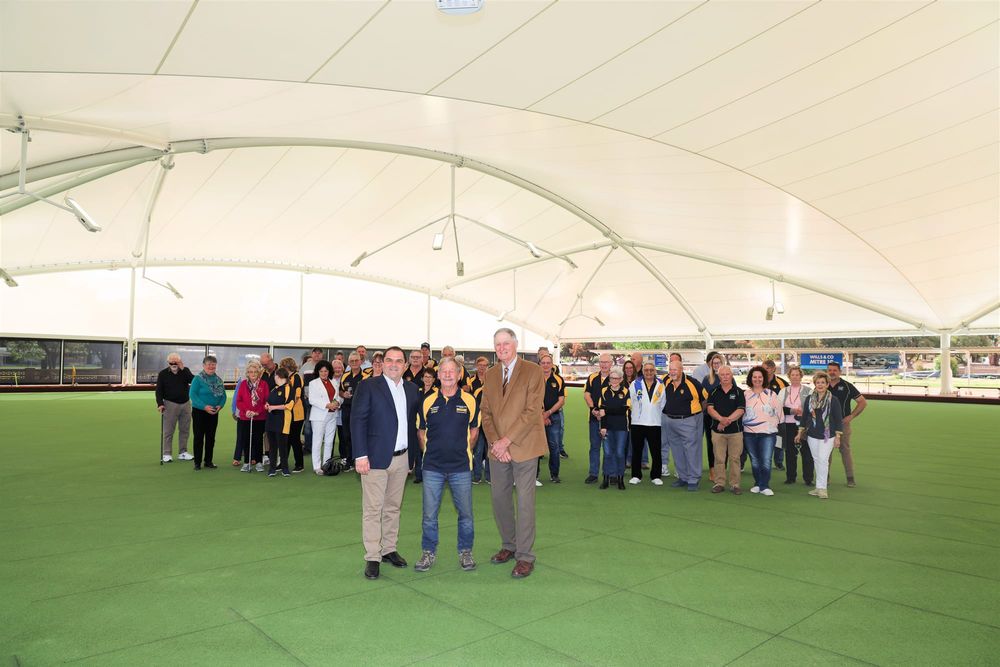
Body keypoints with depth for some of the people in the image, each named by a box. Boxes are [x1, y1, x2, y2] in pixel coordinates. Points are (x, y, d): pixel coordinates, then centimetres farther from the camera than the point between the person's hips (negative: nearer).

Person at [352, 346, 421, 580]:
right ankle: (372, 558, 7)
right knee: (373, 509, 0)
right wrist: (361, 455, -14)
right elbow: (357, 420, -8)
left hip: (401, 458, 5)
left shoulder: (412, 389, 10)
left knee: (393, 507, 13)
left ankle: (389, 549, 25)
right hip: (376, 457, -5)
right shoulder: (368, 386, -5)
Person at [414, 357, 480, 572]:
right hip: (432, 467, 1)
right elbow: (420, 431, 11)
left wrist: (462, 450, 7)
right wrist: (430, 452, 8)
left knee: (465, 513, 8)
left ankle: (465, 552, 26)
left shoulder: (469, 401, -3)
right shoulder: (428, 401, 0)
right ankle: (428, 553, 24)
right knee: (429, 514, 7)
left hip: (461, 467, 0)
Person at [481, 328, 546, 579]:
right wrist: (494, 442, -6)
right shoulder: (490, 374, 11)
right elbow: (486, 412, 9)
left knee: (525, 501, -1)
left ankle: (525, 556, 9)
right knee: (499, 497, 11)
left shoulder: (533, 371, -7)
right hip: (498, 448, 5)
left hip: (523, 446, -5)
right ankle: (508, 546, 29)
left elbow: (532, 411, -13)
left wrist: (507, 440, -16)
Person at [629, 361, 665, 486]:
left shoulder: (660, 385, 6)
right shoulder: (635, 384, 0)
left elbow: (663, 404, 10)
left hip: (655, 423, 1)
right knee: (637, 451, 7)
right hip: (637, 423, -1)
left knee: (656, 452, 3)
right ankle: (636, 476, 17)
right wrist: (635, 414, 5)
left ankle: (656, 476, 16)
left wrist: (664, 420, 8)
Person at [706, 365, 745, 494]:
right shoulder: (714, 392, 8)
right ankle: (719, 483, 12)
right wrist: (721, 419, -18)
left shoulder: (739, 392, 4)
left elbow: (740, 410, -6)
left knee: (735, 458, 3)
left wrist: (728, 420, -16)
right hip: (717, 430, 1)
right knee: (719, 458, 4)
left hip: (735, 430, -1)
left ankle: (735, 484, 10)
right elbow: (710, 408, -2)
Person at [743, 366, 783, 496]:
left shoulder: (771, 394, 3)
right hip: (749, 433, 2)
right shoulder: (745, 394, 6)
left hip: (767, 432, -2)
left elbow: (778, 412, 8)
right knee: (754, 460, 9)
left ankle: (764, 486, 1)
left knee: (766, 460, -7)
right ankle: (757, 484, 21)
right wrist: (743, 424, 5)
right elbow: (740, 411, 10)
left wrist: (772, 424, 5)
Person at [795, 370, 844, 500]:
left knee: (823, 460, -12)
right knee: (816, 460, 9)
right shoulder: (809, 399, 5)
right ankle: (820, 487, 17)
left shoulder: (833, 400, -6)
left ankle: (822, 488, -5)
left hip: (827, 435, -4)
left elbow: (838, 419, -4)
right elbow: (804, 416, 12)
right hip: (812, 435, 4)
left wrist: (838, 437, -7)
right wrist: (800, 433, 11)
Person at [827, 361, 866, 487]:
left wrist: (851, 416, -6)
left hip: (843, 423, -2)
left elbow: (863, 402, 0)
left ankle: (850, 478, 5)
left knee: (845, 450, -2)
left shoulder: (847, 386, -2)